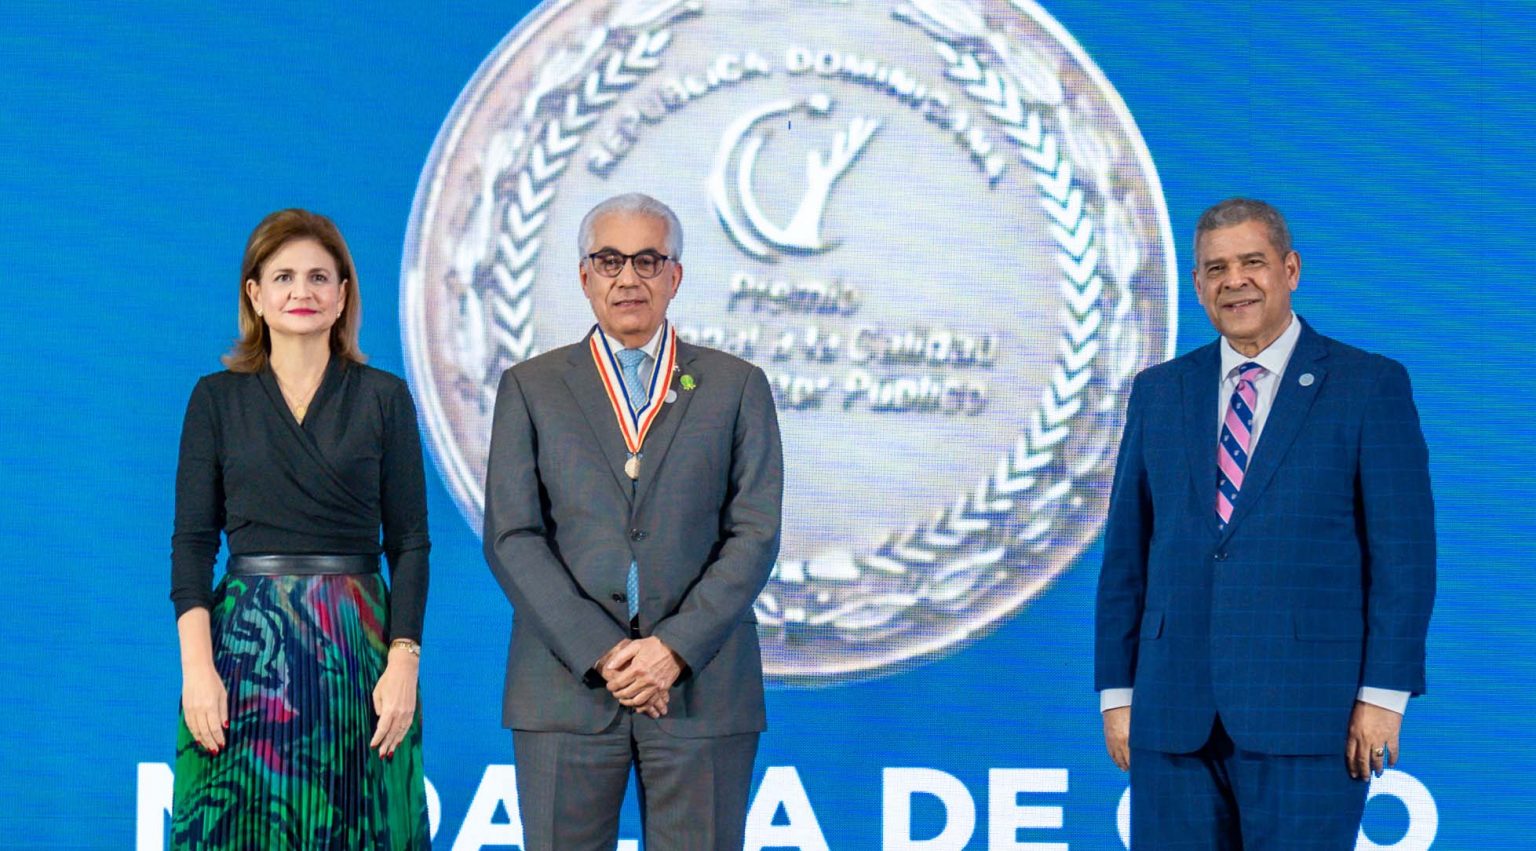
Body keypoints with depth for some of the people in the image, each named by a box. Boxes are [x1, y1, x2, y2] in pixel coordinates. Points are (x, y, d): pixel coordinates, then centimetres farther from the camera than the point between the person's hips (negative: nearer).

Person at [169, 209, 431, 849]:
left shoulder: (384, 397, 6)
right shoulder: (217, 398, 8)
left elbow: (409, 542, 3)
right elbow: (191, 540, 3)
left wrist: (403, 663, -8)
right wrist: (196, 666, -9)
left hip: (357, 643, 0)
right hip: (245, 644, 0)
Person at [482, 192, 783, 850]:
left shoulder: (737, 387, 10)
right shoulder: (530, 387, 10)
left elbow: (754, 535, 2)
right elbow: (512, 538, 1)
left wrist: (677, 648, -11)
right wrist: (600, 652, -10)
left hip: (701, 684, 0)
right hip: (567, 684, 0)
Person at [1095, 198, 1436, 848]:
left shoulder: (1370, 386, 1)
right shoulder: (1159, 392, 13)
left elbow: (1404, 551, -3)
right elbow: (1127, 552, 13)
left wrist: (1383, 696, -9)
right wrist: (1116, 691, 8)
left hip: (1308, 710, -4)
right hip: (1175, 712, 4)